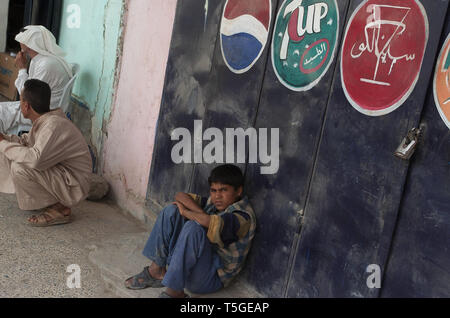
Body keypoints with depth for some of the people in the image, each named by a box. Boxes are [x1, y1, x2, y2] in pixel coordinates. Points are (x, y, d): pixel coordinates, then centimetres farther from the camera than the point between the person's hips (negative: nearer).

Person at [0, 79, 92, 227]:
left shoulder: (54, 125, -26)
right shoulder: (43, 121, 4)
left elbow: (36, 159, -37)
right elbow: (26, 140, 18)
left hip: (73, 187, -10)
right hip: (60, 173, 10)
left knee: (20, 168, -24)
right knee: (13, 157, 12)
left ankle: (60, 209, -10)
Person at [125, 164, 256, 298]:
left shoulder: (243, 216, -19)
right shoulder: (213, 203, 6)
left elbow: (208, 221, -37)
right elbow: (180, 196, 4)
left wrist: (185, 212, -16)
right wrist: (200, 212, -15)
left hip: (212, 278, -8)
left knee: (193, 227, -34)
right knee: (171, 211, -2)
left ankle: (174, 292, -24)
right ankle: (156, 271, -3)